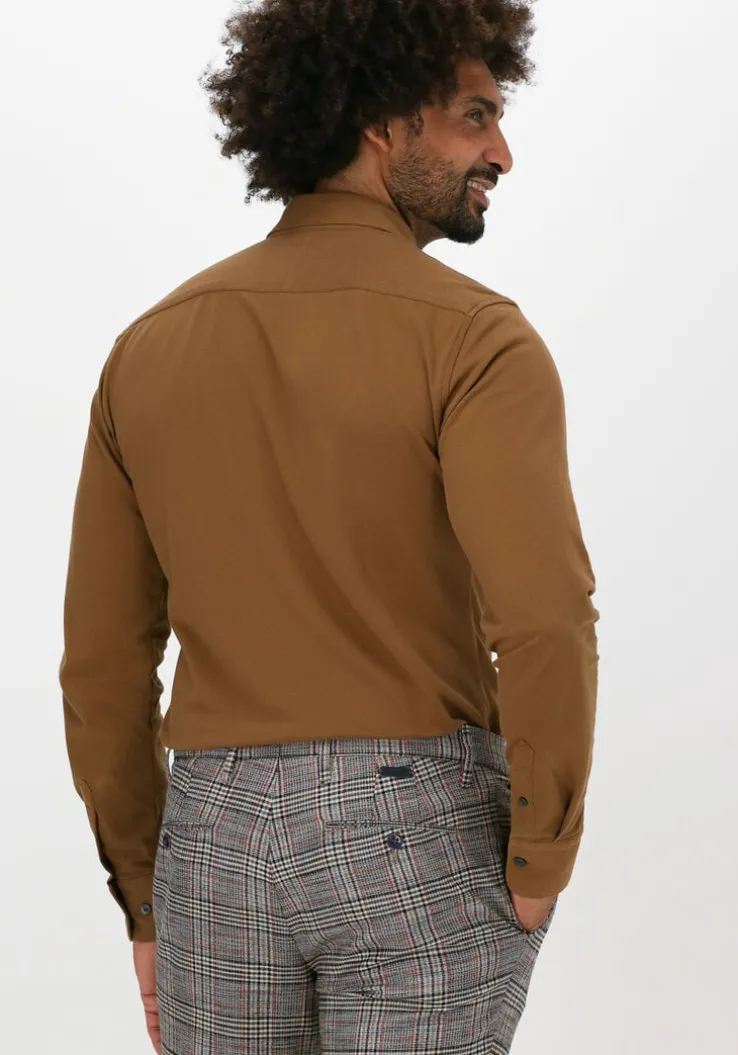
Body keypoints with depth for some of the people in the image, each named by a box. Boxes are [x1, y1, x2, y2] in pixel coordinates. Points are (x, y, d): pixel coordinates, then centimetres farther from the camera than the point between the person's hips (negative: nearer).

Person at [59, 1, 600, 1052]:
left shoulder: (147, 348, 7)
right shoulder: (471, 335, -11)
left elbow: (102, 666, 8)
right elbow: (546, 623, -24)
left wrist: (149, 904, 15)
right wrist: (540, 861, -9)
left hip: (214, 842, 5)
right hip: (421, 837, -5)